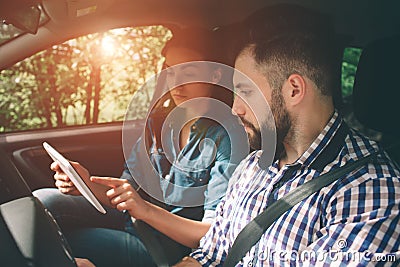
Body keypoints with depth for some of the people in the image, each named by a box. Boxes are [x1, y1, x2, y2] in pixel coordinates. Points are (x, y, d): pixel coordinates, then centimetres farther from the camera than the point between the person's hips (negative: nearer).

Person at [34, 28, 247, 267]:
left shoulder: (227, 137, -14)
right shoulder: (159, 120, 6)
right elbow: (128, 192, 9)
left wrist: (146, 210, -31)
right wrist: (88, 184, -13)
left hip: (172, 246, -5)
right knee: (43, 201, -17)